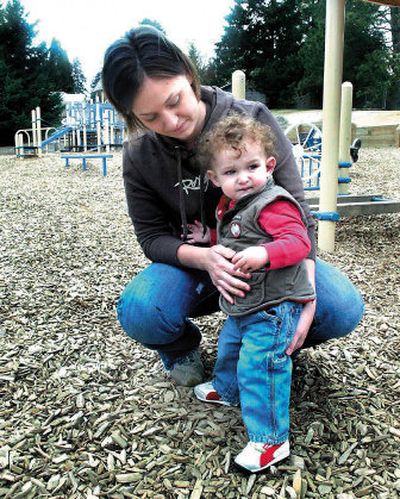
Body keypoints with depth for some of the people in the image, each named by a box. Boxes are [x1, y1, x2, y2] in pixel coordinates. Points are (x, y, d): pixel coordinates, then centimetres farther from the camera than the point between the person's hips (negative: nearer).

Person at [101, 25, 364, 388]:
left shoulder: (254, 120, -17)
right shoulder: (139, 157, -12)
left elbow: (296, 213, -16)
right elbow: (152, 236, -7)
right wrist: (203, 257, -31)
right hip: (194, 264, 0)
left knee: (343, 309, -24)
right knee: (138, 311, -31)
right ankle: (183, 346, 5)